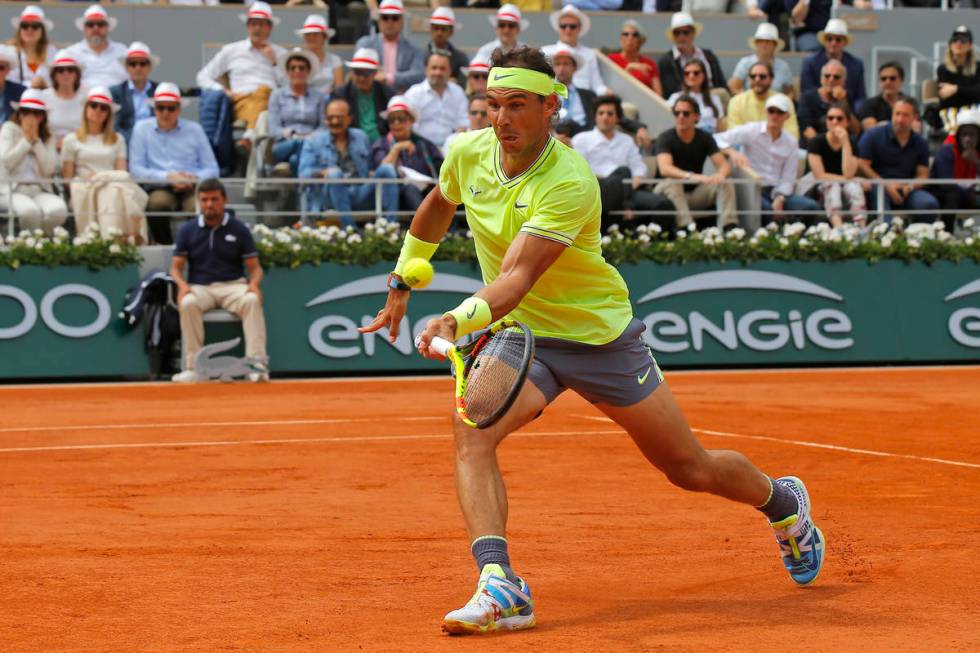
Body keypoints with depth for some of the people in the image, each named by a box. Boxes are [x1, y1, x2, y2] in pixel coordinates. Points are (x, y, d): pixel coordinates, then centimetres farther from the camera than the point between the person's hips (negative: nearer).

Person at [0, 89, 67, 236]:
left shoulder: (47, 137, 15)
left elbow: (49, 170, -1)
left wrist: (36, 139, -2)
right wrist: (26, 139, -4)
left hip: (40, 190, 3)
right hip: (12, 189, -3)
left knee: (58, 210, -32)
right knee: (30, 210, -38)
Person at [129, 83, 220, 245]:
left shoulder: (194, 130, 16)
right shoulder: (142, 129, 12)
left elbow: (212, 170, 11)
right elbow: (135, 169, 2)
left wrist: (195, 177, -11)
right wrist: (168, 177, -11)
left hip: (191, 188, 1)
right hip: (160, 188, -1)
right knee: (157, 202, -36)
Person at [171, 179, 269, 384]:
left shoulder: (238, 229, 6)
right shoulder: (187, 230, 8)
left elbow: (254, 267, 6)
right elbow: (176, 267, 8)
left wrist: (254, 284, -17)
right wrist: (182, 284, -14)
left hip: (233, 285, 0)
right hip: (199, 287, 1)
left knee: (252, 300, -34)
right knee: (188, 304, -34)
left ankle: (257, 362, -39)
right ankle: (192, 367, -32)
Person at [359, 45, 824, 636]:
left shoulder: (571, 183, -28)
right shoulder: (467, 153, -9)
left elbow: (518, 276, -38)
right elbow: (437, 209, 15)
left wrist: (460, 319, -53)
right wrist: (403, 283, 19)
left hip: (600, 336, -4)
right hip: (517, 337, 4)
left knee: (691, 470, 8)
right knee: (472, 429, -28)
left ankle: (784, 503, 41)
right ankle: (500, 588, -33)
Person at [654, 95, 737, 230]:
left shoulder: (705, 138, 1)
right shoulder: (665, 138, -12)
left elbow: (724, 165, -8)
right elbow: (664, 169, -29)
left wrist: (721, 174, -35)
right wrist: (690, 176, -47)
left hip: (696, 193, 4)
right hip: (668, 192, -4)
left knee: (725, 184, -19)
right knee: (672, 183, -36)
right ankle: (686, 228, -52)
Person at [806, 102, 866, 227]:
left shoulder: (852, 142, 0)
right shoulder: (816, 143, -5)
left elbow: (848, 174, -16)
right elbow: (820, 175, -13)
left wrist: (845, 142, -19)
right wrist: (845, 179, -13)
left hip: (846, 185, 2)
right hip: (824, 188, -2)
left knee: (855, 187, -31)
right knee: (833, 186, -34)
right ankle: (839, 228, -61)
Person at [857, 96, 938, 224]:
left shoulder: (920, 144, 15)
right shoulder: (873, 135, 4)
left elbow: (923, 174, 14)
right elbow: (862, 165, -3)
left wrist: (911, 186, -11)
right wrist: (886, 185, -12)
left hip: (907, 191, 3)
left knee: (929, 203, -26)